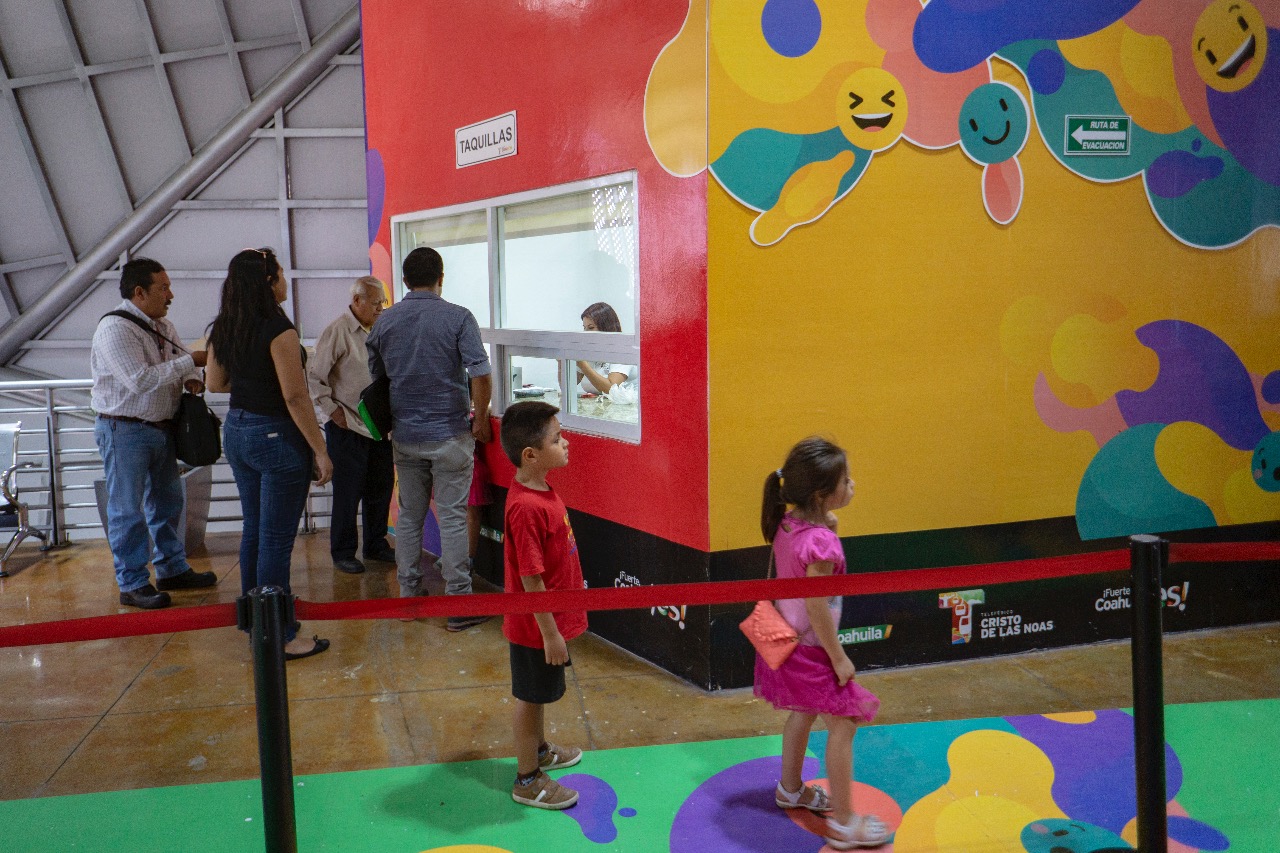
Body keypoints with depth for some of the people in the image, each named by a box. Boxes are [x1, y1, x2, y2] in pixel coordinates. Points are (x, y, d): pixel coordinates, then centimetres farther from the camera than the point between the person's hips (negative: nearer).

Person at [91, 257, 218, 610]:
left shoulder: (163, 326, 9)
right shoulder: (115, 329, -18)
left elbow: (184, 359, 18)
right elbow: (140, 379, -28)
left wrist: (192, 378, -6)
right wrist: (190, 362, -25)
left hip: (160, 428, 9)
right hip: (124, 431, -9)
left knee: (167, 502, 18)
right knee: (128, 511, 0)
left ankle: (172, 570, 31)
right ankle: (132, 584, 9)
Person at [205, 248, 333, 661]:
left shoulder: (224, 329, 5)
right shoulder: (278, 329, -19)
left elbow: (215, 383, 16)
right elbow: (296, 398, -21)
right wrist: (320, 452, -16)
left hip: (237, 430, 8)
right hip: (276, 436, -8)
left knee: (253, 531, 18)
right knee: (276, 541, -2)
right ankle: (279, 638, 5)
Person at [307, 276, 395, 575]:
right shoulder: (337, 331, -11)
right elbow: (314, 376, -11)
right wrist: (333, 411, -12)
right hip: (348, 427, -6)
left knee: (380, 488, 12)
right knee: (348, 493, 1)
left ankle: (375, 545, 26)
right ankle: (343, 553, 13)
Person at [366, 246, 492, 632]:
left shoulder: (385, 321, 4)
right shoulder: (457, 318, -10)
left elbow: (375, 377, 13)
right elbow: (480, 373, -17)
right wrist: (481, 419, -4)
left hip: (404, 436, 4)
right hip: (449, 434, -4)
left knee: (409, 515, 14)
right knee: (452, 517, -1)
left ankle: (409, 595, 22)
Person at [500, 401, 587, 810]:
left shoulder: (542, 490, 2)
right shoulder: (526, 507, -30)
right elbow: (531, 579, -26)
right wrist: (549, 632, -21)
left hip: (552, 619, 9)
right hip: (536, 625, -9)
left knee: (539, 694, 27)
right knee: (531, 696, 7)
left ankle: (539, 750, 47)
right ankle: (528, 779, 23)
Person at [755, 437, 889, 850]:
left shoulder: (787, 524, -3)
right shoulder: (820, 542, -29)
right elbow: (816, 608, -26)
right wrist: (839, 659, -16)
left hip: (788, 641, 9)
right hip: (811, 649, -9)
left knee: (803, 713, 26)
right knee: (843, 724, 1)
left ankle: (790, 788, 45)